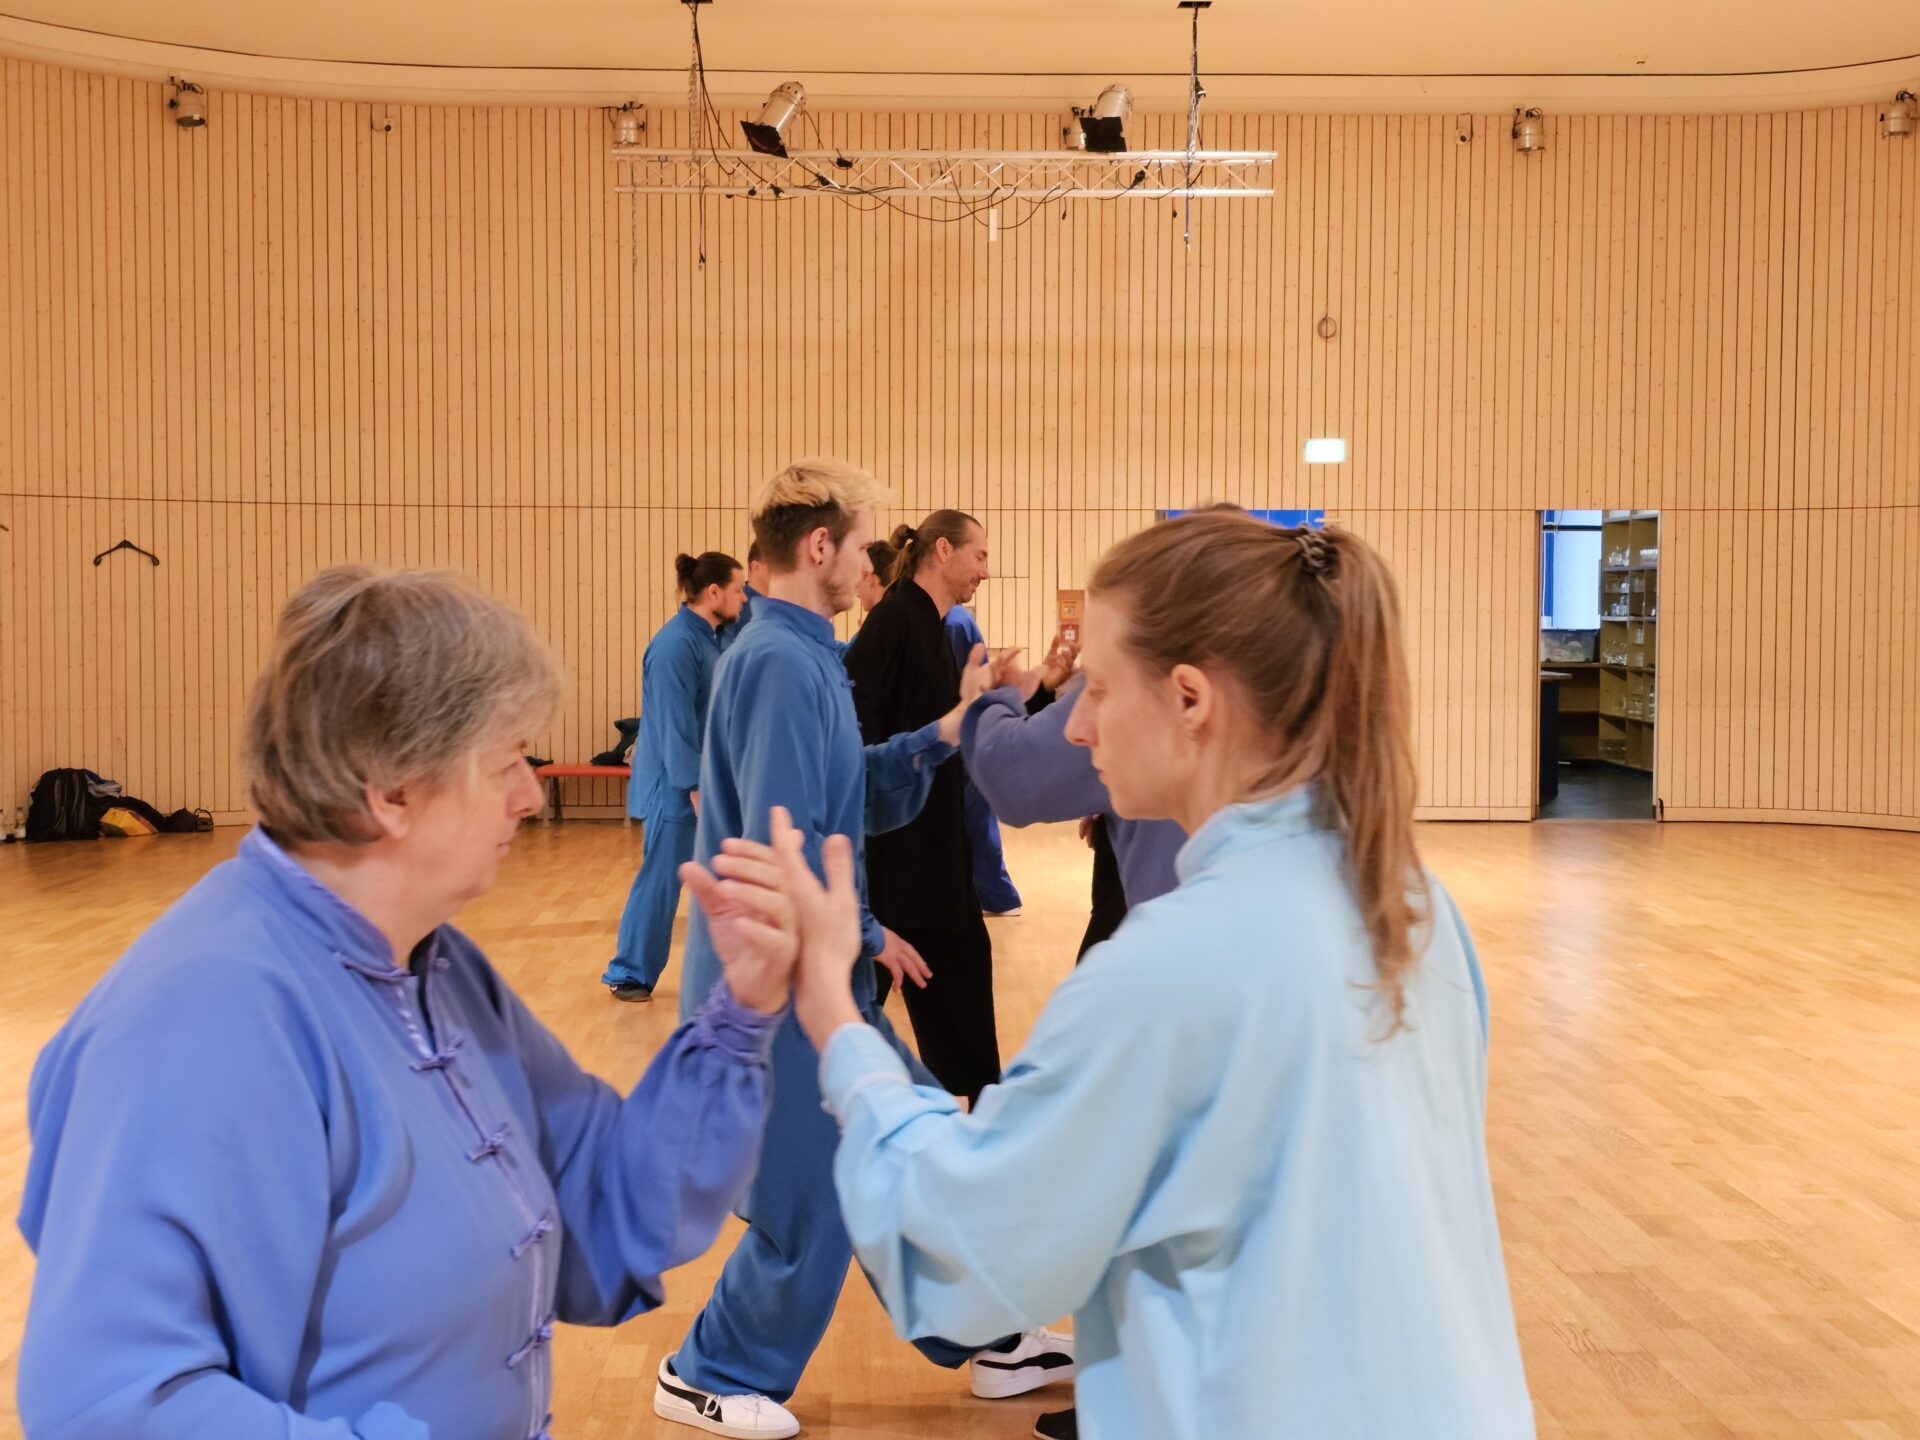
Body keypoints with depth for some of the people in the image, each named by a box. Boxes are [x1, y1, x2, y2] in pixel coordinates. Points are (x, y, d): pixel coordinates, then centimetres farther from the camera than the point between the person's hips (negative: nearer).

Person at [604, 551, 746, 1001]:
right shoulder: (676, 644, -19)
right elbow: (676, 725, -21)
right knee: (661, 879, 1)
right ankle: (629, 974, 13)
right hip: (675, 787, -9)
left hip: (706, 781, 9)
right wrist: (695, 788, -21)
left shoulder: (708, 639, 9)